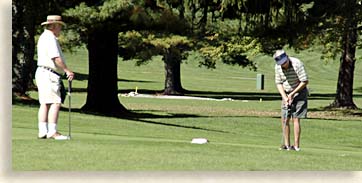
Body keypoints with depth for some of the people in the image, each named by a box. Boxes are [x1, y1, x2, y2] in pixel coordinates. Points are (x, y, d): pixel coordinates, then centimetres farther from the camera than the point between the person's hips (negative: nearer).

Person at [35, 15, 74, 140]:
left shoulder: (43, 37, 22)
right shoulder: (50, 38, -12)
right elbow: (56, 58, -20)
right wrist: (67, 71, -17)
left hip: (42, 73, 11)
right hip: (49, 74, -11)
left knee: (44, 104, 8)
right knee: (55, 103, -14)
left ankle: (42, 131, 6)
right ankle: (52, 131, -19)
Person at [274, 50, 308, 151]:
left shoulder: (297, 64, -22)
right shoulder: (278, 67, -5)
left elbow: (305, 81, -20)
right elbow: (279, 83, 2)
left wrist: (292, 93, -18)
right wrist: (285, 97, -11)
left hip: (299, 92, -5)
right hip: (287, 94, 5)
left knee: (296, 119, -11)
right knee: (284, 119, 0)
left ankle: (296, 145, -10)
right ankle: (287, 144, 7)